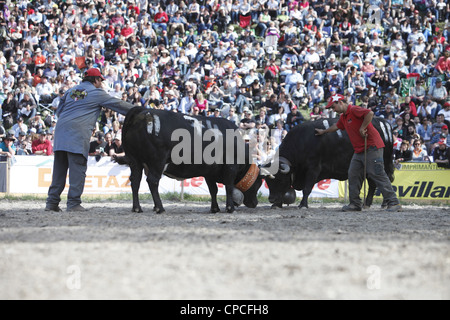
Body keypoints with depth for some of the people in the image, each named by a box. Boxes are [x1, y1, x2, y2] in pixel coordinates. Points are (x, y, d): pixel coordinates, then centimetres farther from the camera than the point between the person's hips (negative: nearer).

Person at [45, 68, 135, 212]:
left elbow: (58, 112, 25)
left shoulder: (71, 91, 22)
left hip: (60, 132, 6)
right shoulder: (97, 93, 6)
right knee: (78, 169, -5)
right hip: (78, 134, -6)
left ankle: (52, 202, 8)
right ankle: (73, 203, -10)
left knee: (59, 169, 9)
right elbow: (118, 104, 12)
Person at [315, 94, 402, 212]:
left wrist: (362, 128, -22)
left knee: (378, 175, -12)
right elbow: (337, 126, 40)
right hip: (359, 151, 10)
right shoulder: (343, 117, 18)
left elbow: (370, 113, -30)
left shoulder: (354, 110, -13)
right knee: (353, 175, 9)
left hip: (371, 148, -10)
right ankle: (355, 204, 16)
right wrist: (324, 131, 54)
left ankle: (394, 203, -12)